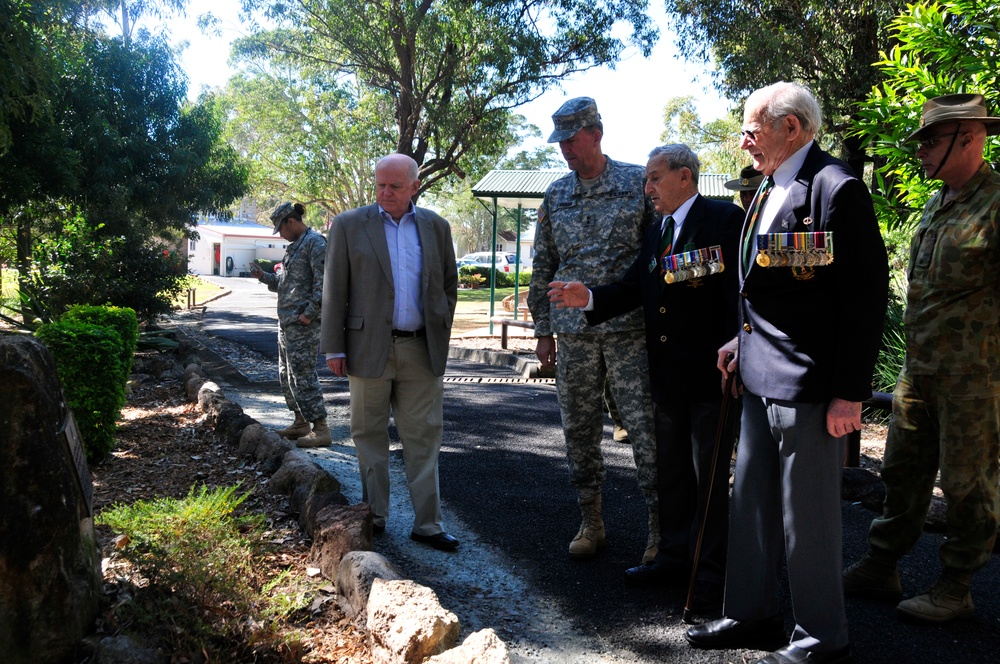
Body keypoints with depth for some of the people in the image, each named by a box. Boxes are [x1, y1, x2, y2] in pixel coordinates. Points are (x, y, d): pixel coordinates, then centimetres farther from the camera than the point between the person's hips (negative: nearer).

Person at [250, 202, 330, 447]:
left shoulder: (315, 242, -11)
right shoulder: (295, 245, 19)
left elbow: (323, 281, -19)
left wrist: (310, 312, -21)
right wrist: (264, 276, 11)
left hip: (303, 323, -10)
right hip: (286, 321, 10)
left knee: (303, 374, -10)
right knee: (286, 374, 15)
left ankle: (321, 429, -5)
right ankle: (301, 423, 25)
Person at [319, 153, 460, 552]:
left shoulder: (436, 227, 8)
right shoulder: (349, 225, 1)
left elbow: (449, 284, 15)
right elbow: (334, 290, -1)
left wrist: (441, 336, 8)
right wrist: (334, 348, -5)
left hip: (422, 350, 2)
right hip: (370, 348, -1)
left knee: (424, 438, 3)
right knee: (370, 435, 8)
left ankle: (427, 523, 10)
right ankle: (374, 517, 21)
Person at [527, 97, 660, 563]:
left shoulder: (638, 183, 1)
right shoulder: (555, 196, 12)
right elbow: (542, 267, 16)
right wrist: (543, 329, 12)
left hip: (629, 329, -4)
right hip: (573, 331, 4)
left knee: (645, 426, -4)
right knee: (579, 429, 8)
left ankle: (660, 528, 7)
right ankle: (590, 522, 21)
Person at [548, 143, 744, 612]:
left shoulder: (724, 220, -9)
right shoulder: (656, 233, 16)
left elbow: (738, 291, -15)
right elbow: (634, 289, 8)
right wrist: (589, 298, -9)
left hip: (710, 372, -8)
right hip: (667, 376, 8)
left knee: (710, 477, 1)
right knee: (671, 472, 18)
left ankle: (712, 575, 13)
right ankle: (675, 557, 33)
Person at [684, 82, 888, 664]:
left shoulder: (836, 187, -14)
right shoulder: (769, 189, 14)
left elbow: (866, 297, -17)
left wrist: (849, 392, -18)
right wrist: (744, 342, 14)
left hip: (809, 384, -9)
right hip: (761, 377, 9)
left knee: (809, 516, 3)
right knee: (751, 504, 17)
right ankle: (753, 615, 33)